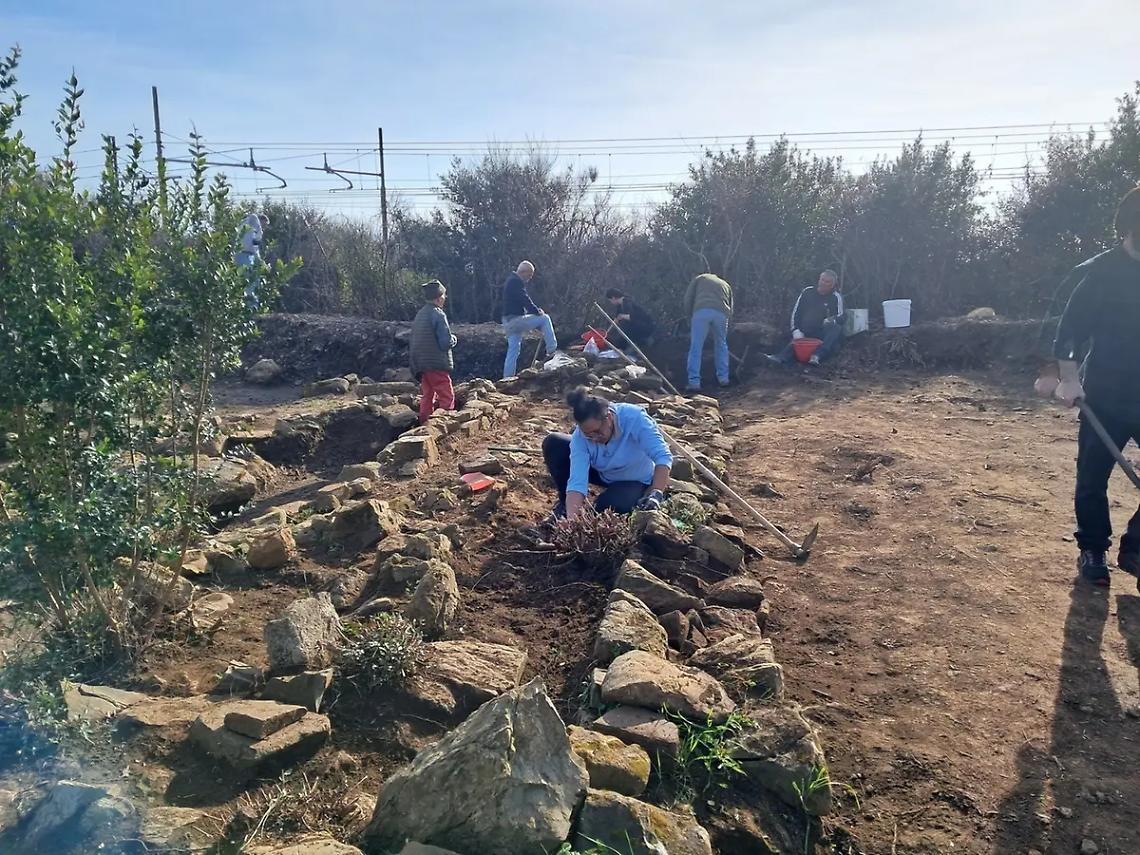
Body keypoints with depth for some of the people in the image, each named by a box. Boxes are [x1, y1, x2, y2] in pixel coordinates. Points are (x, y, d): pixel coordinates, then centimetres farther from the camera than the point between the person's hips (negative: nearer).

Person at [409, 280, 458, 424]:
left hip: (421, 364, 8)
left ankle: (425, 425, 19)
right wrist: (453, 339, 2)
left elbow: (413, 342, 15)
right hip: (437, 364, -8)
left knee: (427, 396, 15)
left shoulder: (419, 315, 10)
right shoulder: (438, 315, -16)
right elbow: (446, 342, -19)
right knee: (447, 397, -2)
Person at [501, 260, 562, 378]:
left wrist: (536, 310, 11)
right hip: (515, 319, -11)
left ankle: (507, 377, 11)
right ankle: (551, 350, -4)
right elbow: (525, 300, -19)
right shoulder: (516, 282, -14)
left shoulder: (511, 281, 21)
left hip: (509, 322, 11)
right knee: (545, 319, -3)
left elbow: (523, 300, 22)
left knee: (513, 350, 11)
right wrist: (537, 312, -7)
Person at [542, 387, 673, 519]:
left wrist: (656, 494, -53)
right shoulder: (580, 436, -28)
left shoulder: (634, 418, -36)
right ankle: (565, 502, 1)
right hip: (603, 474, 3)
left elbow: (663, 456, -39)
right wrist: (571, 520, -49)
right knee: (553, 443, -17)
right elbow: (576, 481, -35)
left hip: (636, 480, -3)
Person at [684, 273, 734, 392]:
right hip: (721, 313, 3)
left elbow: (688, 298, 15)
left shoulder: (700, 278, 29)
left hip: (701, 311, -3)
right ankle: (723, 378, 26)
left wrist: (690, 314, 25)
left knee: (696, 347, 1)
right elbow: (730, 309, 31)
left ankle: (694, 382, -5)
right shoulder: (726, 285, 37)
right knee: (721, 345, 22)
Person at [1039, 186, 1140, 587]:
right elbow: (1070, 329, -9)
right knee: (1092, 479, 6)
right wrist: (1068, 378, -19)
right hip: (1106, 397, -3)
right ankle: (1092, 551, 24)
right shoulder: (1100, 273, -8)